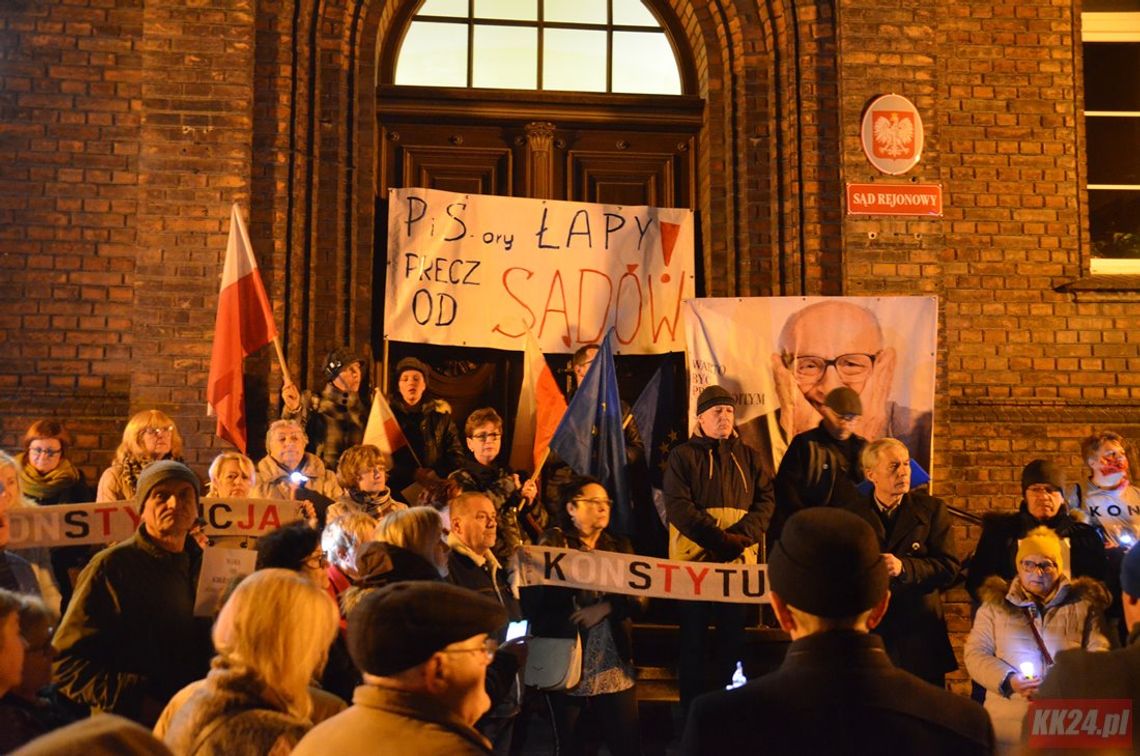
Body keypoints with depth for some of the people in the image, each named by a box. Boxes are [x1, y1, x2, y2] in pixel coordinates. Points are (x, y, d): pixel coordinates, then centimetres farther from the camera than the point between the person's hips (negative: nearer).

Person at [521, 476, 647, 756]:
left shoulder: (620, 547, 12)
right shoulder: (554, 545, 1)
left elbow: (640, 599, 1)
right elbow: (534, 602, -10)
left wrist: (606, 607, -15)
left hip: (615, 671, 2)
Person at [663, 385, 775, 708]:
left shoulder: (748, 456, 14)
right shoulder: (683, 455, 5)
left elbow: (766, 500, 4)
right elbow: (678, 506, -7)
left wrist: (741, 535, -13)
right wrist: (718, 539, -16)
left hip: (740, 559, 2)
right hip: (694, 556, -2)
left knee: (733, 634, 5)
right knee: (694, 636, 4)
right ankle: (692, 706, 14)